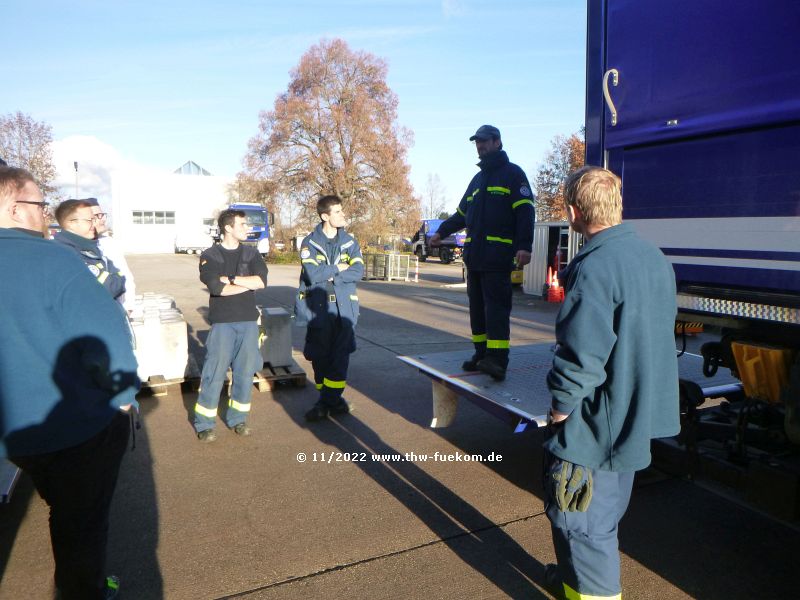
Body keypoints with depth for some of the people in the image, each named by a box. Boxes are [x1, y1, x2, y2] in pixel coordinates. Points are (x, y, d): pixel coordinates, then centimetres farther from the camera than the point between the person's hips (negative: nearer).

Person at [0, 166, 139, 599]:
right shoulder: (50, 259, -21)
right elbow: (104, 332, -25)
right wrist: (124, 393, -9)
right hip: (79, 427, -7)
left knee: (64, 511, 28)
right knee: (84, 520, 13)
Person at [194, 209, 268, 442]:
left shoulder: (251, 253, 9)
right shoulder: (210, 255, 0)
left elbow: (262, 281, -7)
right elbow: (217, 288, -15)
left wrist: (231, 278, -12)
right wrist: (248, 283, -8)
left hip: (249, 321, 3)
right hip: (222, 322, -3)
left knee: (245, 372, 7)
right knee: (214, 373, -3)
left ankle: (237, 418, 22)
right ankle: (204, 423, 10)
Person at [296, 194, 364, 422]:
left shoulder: (350, 241, 7)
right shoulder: (310, 242, -1)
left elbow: (358, 272, -7)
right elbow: (312, 274, -15)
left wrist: (328, 274, -12)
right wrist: (338, 268, -7)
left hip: (344, 308, 1)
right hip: (318, 308, -1)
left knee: (340, 356, -4)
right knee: (320, 356, 5)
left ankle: (326, 402, 5)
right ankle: (332, 399, 22)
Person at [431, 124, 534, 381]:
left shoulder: (513, 174, 2)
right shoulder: (477, 179, 24)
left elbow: (525, 212, -9)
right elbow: (462, 214, 32)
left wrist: (524, 246, -20)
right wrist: (441, 232, 24)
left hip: (498, 256, -8)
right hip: (474, 255, 8)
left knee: (496, 306, -12)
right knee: (477, 306, 8)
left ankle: (497, 359, -13)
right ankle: (482, 354, 15)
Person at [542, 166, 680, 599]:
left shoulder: (594, 268, -26)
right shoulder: (654, 258, 5)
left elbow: (582, 356, -29)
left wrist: (560, 408, -14)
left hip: (596, 427, -10)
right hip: (638, 420, 10)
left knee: (583, 522, 7)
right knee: (603, 513, 26)